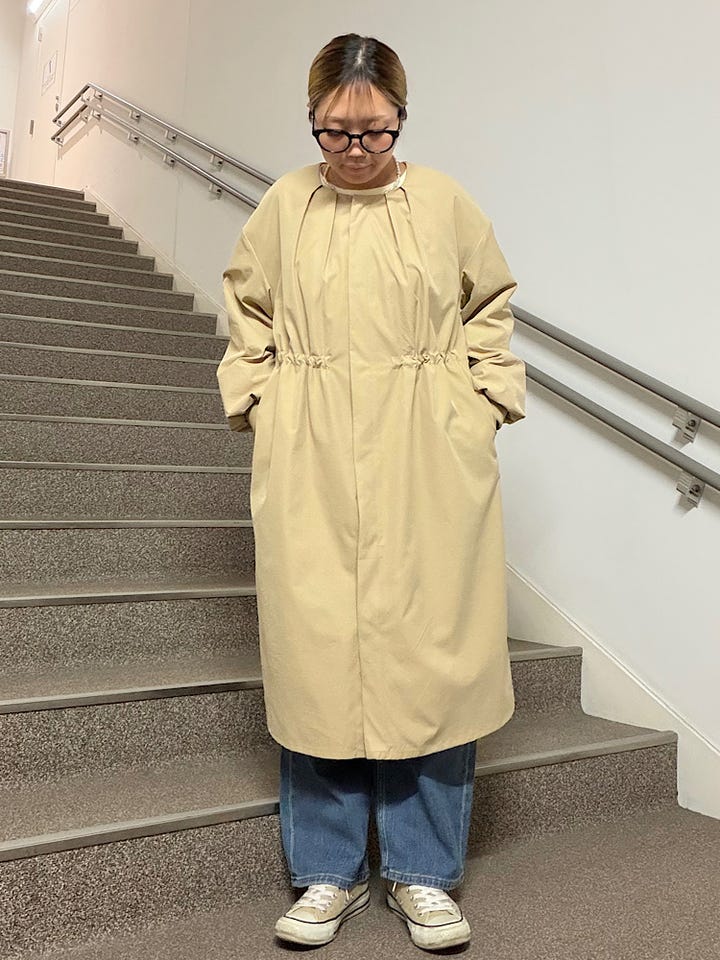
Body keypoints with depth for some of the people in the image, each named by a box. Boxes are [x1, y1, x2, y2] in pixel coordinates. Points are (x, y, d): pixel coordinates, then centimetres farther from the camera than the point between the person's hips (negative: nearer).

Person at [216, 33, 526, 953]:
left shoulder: (445, 202, 6)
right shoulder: (283, 205, 7)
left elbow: (488, 314, 14)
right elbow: (247, 312, 17)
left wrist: (481, 408, 3)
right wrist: (259, 405, 5)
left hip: (426, 463, 0)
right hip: (310, 464, 1)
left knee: (428, 651, 1)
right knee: (315, 654, 2)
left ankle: (423, 874, 20)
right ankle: (330, 873, 21)